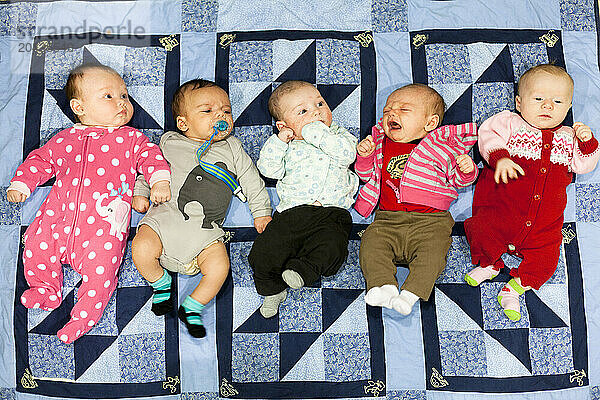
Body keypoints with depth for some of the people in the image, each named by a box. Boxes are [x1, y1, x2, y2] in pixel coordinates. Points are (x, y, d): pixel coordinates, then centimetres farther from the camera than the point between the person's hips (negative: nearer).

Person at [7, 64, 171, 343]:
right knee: (35, 245, -6)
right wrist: (20, 184, 12)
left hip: (105, 221, -3)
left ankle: (85, 315, 3)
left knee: (101, 267, -18)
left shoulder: (131, 138, 10)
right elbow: (41, 160, 23)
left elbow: (150, 156, 2)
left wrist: (159, 179, -16)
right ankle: (46, 289, 22)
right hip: (59, 215, 3)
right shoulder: (66, 139, 16)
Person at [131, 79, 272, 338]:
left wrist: (261, 212, 15)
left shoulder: (232, 148, 13)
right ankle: (161, 284, 9)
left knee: (219, 267, -24)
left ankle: (191, 308, 4)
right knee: (141, 249, -25)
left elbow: (251, 180, 18)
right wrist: (140, 192, 9)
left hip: (206, 229, 1)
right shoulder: (170, 144, 9)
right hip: (166, 216, 0)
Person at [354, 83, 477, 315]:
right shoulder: (381, 145, 17)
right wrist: (364, 156, 5)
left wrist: (466, 169, -13)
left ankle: (411, 293, -27)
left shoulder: (442, 148, 7)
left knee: (432, 251, -27)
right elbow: (368, 175, 25)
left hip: (430, 221, -3)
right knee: (371, 244, -20)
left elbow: (459, 180, 10)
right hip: (387, 220, 3)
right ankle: (383, 285, -23)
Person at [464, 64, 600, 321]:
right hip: (500, 210, -3)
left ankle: (513, 289, 12)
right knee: (483, 232, -24)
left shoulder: (568, 138, 18)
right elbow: (488, 136, -8)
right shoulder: (509, 122, 6)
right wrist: (499, 157, -27)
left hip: (544, 226, 4)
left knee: (545, 260, -8)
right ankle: (488, 264, 8)